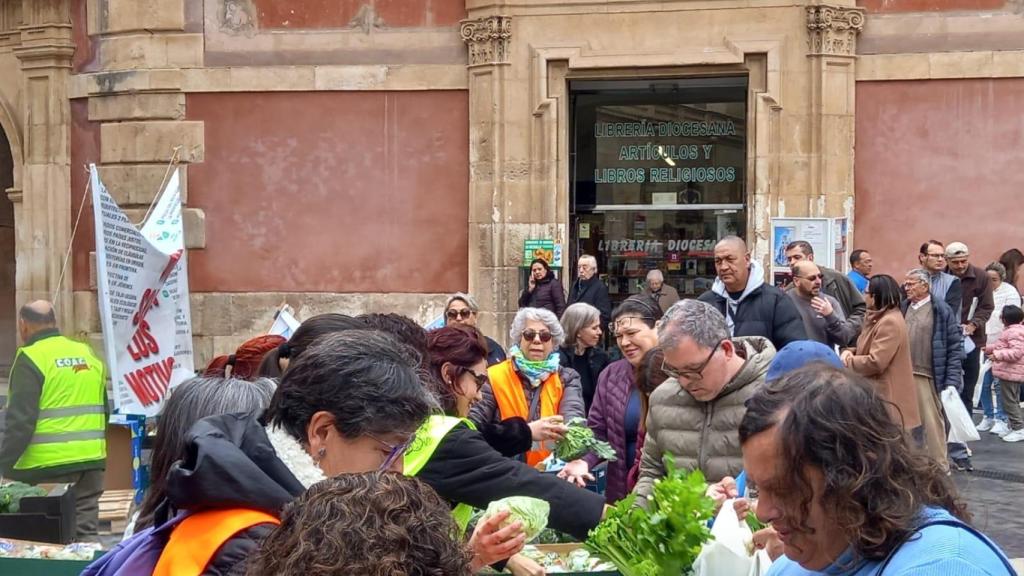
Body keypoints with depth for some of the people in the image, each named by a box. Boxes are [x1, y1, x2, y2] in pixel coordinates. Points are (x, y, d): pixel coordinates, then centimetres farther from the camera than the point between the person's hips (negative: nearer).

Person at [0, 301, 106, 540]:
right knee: (85, 532, 10)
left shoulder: (31, 359, -9)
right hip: (91, 461, 6)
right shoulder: (88, 355, 12)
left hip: (48, 467, -6)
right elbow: (103, 411, 19)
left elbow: (20, 421, -16)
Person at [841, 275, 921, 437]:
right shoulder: (878, 319, 15)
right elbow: (867, 350, 20)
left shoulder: (890, 322, -20)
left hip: (889, 397, -11)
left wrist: (847, 361, -11)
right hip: (879, 395, 11)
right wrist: (850, 352, -2)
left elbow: (875, 362, -25)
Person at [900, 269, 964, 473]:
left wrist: (952, 381, -11)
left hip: (927, 377, -5)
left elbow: (955, 348, -5)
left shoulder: (941, 311, -4)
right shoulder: (902, 308, 11)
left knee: (932, 423, 0)